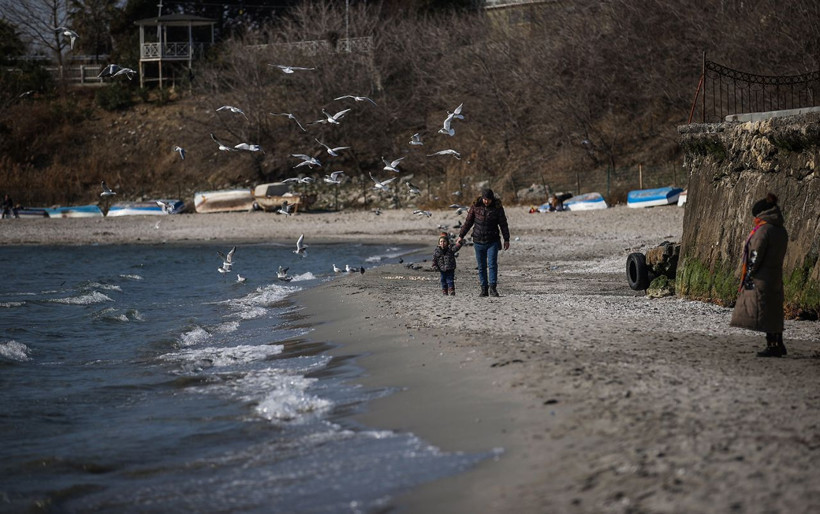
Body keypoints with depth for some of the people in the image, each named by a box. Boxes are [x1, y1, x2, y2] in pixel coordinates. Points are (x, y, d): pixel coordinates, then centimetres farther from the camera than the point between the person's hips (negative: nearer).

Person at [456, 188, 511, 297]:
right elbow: (468, 222, 6)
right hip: (478, 241, 2)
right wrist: (461, 236, 6)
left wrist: (506, 240, 2)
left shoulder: (498, 208, -4)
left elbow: (503, 224, 2)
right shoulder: (475, 206, -2)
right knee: (481, 266, 4)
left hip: (492, 242, -2)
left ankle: (492, 288, -14)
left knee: (492, 264, -13)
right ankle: (484, 289, 9)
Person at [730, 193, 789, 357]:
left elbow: (756, 256, -17)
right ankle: (778, 344, 19)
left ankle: (773, 345, -7)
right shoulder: (781, 231, 11)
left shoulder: (763, 231, -15)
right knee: (774, 311, 15)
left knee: (764, 312, -5)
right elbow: (779, 255, 13)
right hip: (776, 276, 9)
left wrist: (748, 276, -9)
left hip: (762, 279, -9)